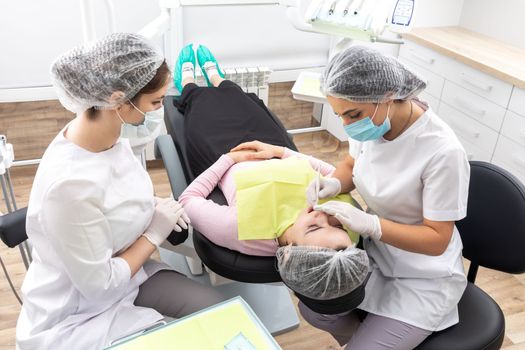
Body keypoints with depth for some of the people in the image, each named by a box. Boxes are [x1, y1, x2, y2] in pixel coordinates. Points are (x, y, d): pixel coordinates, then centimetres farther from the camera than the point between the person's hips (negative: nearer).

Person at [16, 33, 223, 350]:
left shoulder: (108, 133, -10)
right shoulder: (70, 182, -36)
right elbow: (98, 284, -25)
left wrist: (155, 205, -8)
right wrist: (155, 233, -16)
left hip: (123, 276, 7)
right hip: (73, 318, -7)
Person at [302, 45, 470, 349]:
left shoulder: (443, 151, -31)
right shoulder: (372, 120, -14)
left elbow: (437, 239, -22)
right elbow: (352, 165, 7)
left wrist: (370, 224, -35)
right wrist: (334, 183, -15)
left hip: (424, 275, -5)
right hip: (374, 250, 6)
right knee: (313, 309, -4)